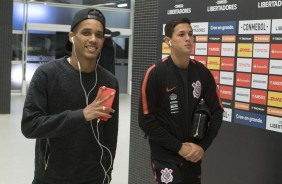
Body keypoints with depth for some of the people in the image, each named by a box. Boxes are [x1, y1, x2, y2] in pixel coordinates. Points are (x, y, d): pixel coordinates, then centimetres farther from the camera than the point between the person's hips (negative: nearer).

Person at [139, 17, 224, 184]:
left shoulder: (202, 72, -1)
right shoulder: (155, 73, -12)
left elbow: (217, 112, 5)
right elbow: (146, 120, -13)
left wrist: (203, 146, -5)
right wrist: (179, 147, -13)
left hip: (194, 155, 4)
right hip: (165, 156, -4)